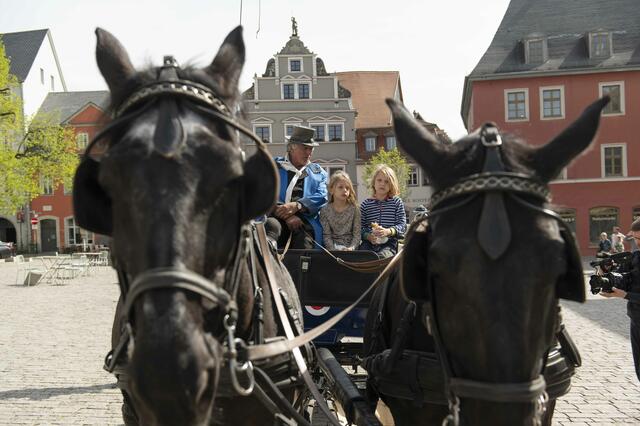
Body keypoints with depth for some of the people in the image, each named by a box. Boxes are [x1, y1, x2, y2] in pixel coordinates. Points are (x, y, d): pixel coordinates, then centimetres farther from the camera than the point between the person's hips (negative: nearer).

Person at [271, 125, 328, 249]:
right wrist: (286, 215, -14)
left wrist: (296, 206, -12)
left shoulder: (318, 172, 22)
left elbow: (322, 197, 5)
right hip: (277, 217, 0)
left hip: (305, 220, 0)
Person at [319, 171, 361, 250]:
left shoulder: (354, 209, 2)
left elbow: (357, 235, -1)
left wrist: (351, 248, -18)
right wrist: (333, 250, -18)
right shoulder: (325, 211, 2)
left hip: (349, 248, 0)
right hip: (333, 247, 0)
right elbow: (327, 236, -2)